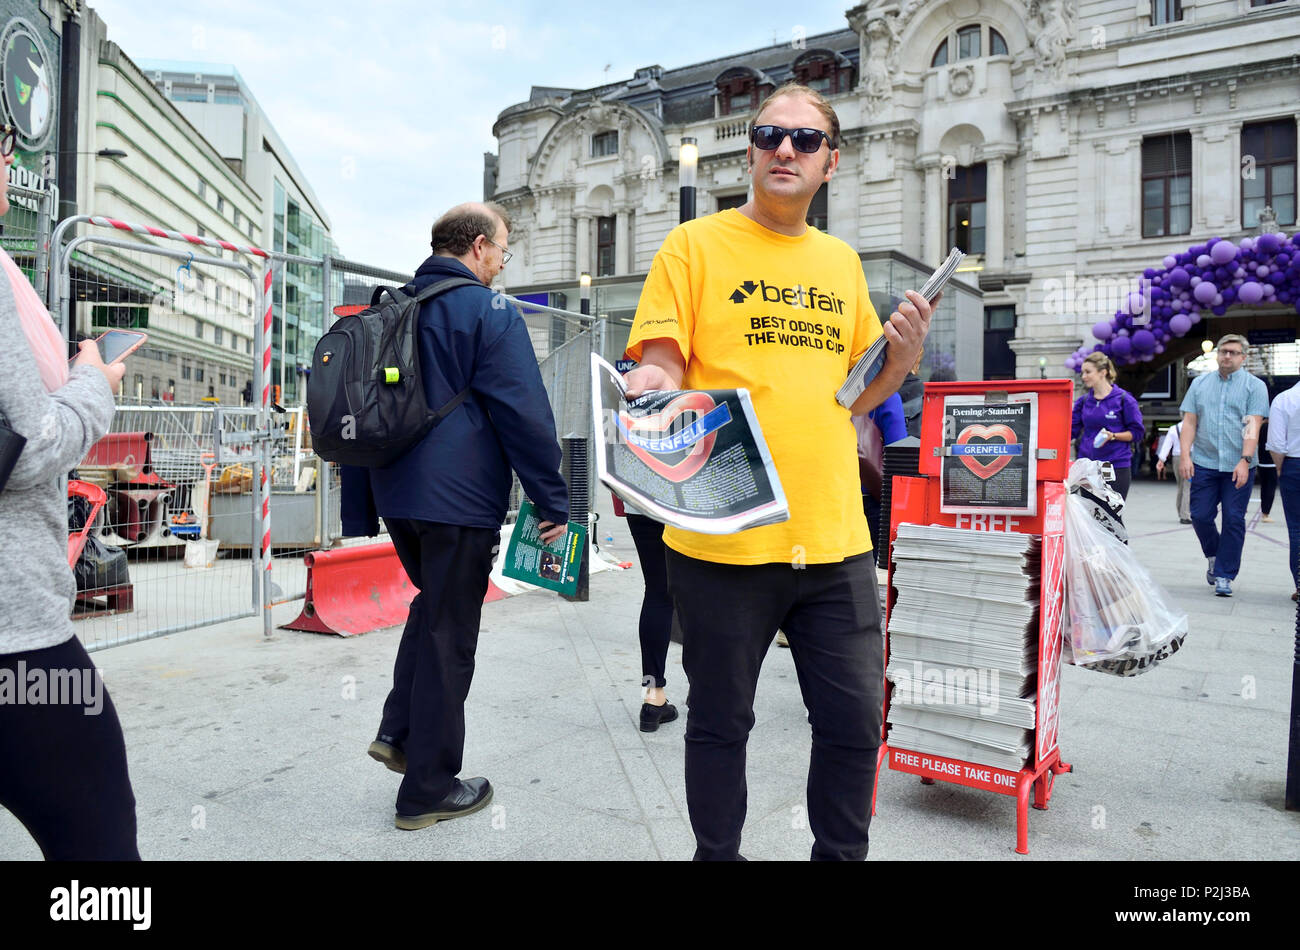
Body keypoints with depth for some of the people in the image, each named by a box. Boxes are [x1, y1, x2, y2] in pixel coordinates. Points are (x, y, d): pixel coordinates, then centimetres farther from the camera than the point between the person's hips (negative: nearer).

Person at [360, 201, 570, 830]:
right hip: (457, 500, -8)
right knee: (448, 636, 2)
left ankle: (398, 732, 21)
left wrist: (364, 495, 26)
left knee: (434, 604, 27)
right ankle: (428, 791, 13)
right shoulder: (487, 311, -10)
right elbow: (524, 413, -15)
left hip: (396, 494, 8)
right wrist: (553, 500, -10)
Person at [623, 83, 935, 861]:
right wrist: (654, 388, -28)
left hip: (835, 537, 4)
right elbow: (660, 372, -6)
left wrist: (902, 356, 1)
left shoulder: (842, 261, 15)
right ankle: (716, 853, 33)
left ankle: (840, 853, 35)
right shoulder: (696, 245, 1)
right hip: (723, 535, -4)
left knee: (856, 722, 11)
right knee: (720, 723, 10)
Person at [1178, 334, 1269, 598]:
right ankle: (1213, 556, 30)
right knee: (1200, 516, 2)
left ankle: (1224, 576, 9)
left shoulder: (1255, 386, 3)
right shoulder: (1200, 383, 11)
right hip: (1204, 464, 2)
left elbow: (1253, 427, -7)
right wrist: (1185, 455, -3)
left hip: (1238, 467, -2)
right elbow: (1189, 422, 7)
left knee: (1234, 520, 0)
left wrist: (1245, 460, -17)